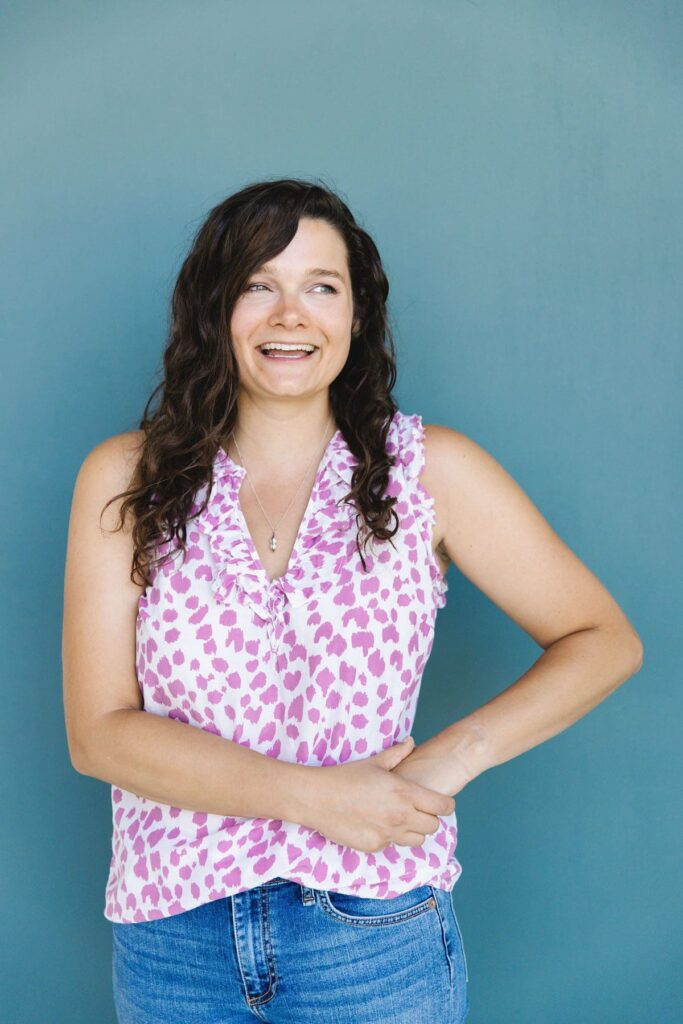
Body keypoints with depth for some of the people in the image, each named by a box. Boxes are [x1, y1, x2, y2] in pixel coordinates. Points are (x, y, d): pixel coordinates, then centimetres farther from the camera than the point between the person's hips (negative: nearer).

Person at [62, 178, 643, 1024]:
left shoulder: (431, 470, -4)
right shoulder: (125, 479, -3)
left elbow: (604, 641, -1)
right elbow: (99, 732, -7)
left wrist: (455, 756, -15)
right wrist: (314, 796, -17)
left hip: (376, 937, -1)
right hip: (169, 936, 1)